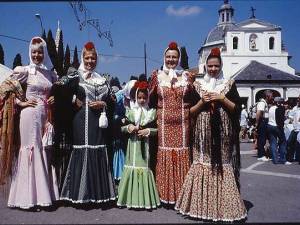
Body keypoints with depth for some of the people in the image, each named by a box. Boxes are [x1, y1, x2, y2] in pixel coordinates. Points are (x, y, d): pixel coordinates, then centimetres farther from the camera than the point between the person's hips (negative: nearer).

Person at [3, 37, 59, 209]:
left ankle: (45, 193, 18)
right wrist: (21, 103, -8)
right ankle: (29, 196, 7)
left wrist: (55, 99, 4)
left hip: (46, 116, 5)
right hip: (30, 115, -5)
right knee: (31, 150, -3)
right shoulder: (24, 70, -2)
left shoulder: (50, 73, 10)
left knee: (44, 151, 7)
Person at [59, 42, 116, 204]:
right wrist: (75, 101, -18)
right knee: (82, 153, -5)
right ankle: (81, 193, 5)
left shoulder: (102, 79, 17)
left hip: (99, 121, 4)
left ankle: (98, 192, 12)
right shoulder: (75, 76, 6)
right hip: (82, 121, -3)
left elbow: (110, 101, 15)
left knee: (99, 153, 3)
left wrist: (102, 104, -3)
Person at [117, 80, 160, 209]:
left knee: (144, 167, -2)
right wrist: (128, 127, -10)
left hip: (145, 144, -2)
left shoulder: (152, 112, 2)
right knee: (132, 167, 2)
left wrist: (148, 131, -13)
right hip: (133, 144, 2)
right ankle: (131, 198, 13)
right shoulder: (130, 111, 8)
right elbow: (121, 127, 9)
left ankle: (145, 199, 9)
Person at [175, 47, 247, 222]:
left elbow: (237, 109, 3)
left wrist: (222, 99, -9)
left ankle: (223, 206, 10)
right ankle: (203, 204, 12)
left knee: (223, 167, -2)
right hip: (204, 134, 1)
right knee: (203, 166, 0)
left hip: (223, 134, -1)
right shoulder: (198, 85, 10)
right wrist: (202, 101, -8)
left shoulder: (229, 84, 7)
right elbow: (190, 112, 7)